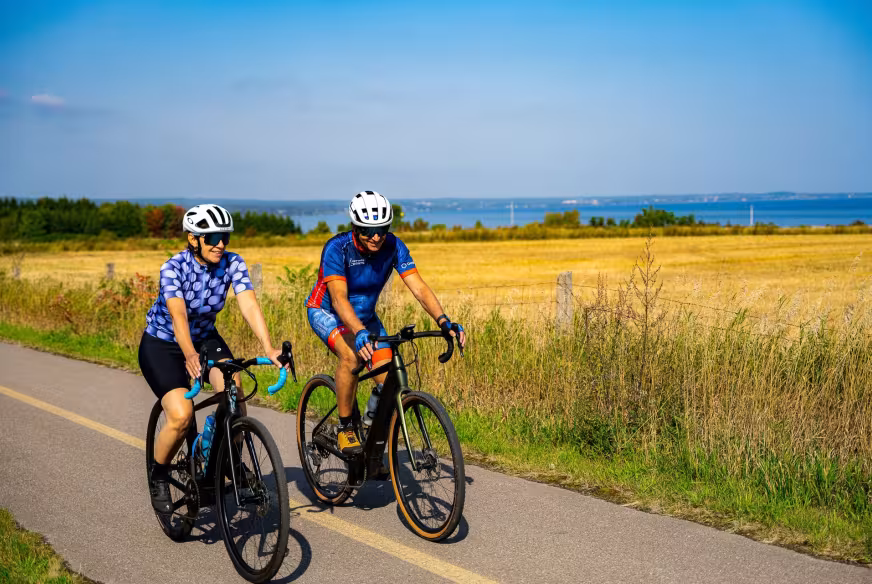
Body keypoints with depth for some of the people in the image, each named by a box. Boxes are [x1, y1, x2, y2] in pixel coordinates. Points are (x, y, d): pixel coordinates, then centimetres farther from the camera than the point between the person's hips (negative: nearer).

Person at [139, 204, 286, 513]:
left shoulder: (233, 264, -15)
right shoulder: (174, 267, -25)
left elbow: (249, 305, -27)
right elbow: (178, 315, -39)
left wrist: (268, 347, -43)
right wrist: (190, 355, -57)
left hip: (205, 338, 4)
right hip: (162, 344, -4)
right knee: (181, 416, -23)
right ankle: (159, 476, 4)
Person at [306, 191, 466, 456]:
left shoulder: (393, 246, -20)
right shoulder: (337, 248, -31)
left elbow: (418, 287, -26)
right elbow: (339, 297, -41)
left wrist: (444, 321, -42)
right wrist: (360, 333, -58)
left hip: (365, 314, 4)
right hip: (326, 312, -4)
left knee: (387, 379, -10)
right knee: (351, 354, -35)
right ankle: (345, 429, -17)